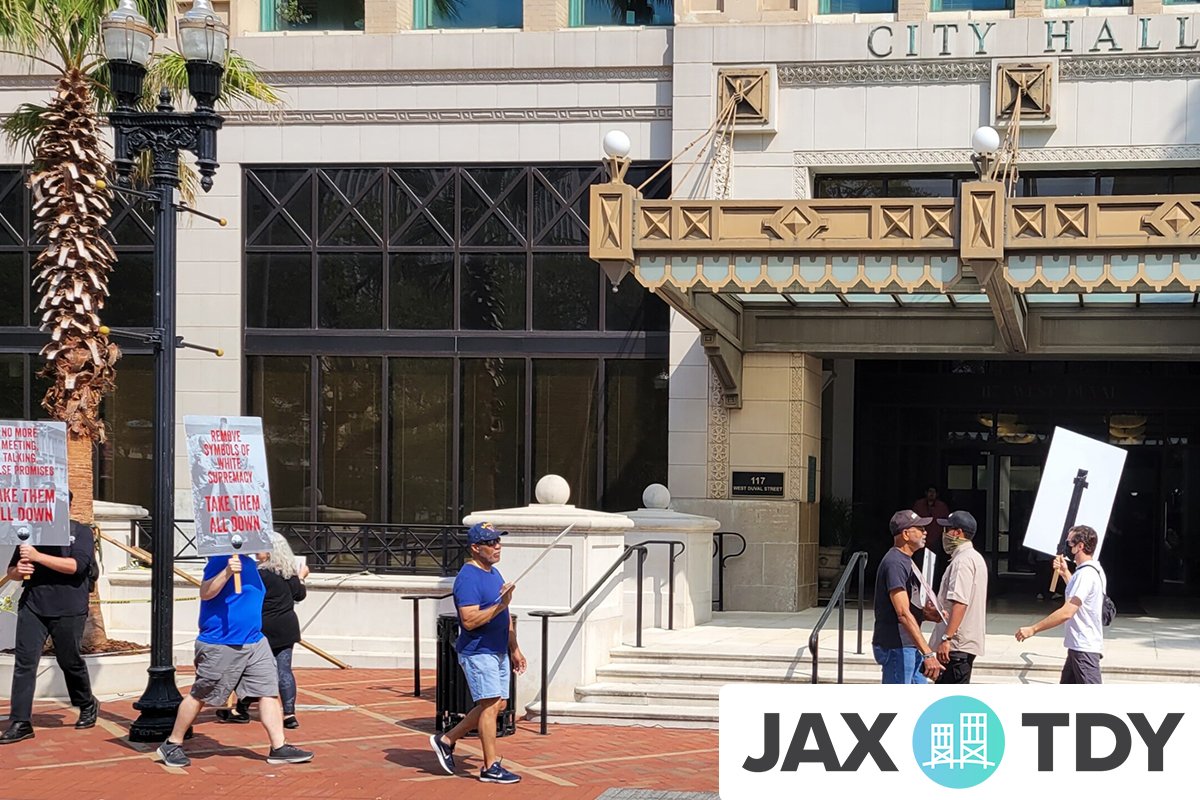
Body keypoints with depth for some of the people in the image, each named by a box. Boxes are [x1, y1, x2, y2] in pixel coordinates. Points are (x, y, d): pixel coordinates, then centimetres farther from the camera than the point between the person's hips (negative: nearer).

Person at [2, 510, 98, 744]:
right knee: (24, 661, -7)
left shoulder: (81, 532, 1)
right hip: (32, 606, 3)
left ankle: (88, 706, 34)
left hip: (68, 610, -3)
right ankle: (20, 723, -7)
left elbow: (76, 565, -15)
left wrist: (37, 557, -19)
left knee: (70, 661, 9)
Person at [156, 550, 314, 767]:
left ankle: (279, 748, 3)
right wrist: (227, 572, -39)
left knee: (269, 690, 0)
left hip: (254, 642, 8)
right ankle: (172, 745, 19)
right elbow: (205, 593, -27)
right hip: (220, 645, -8)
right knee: (200, 696, 4)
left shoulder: (249, 562, 12)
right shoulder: (222, 559, -16)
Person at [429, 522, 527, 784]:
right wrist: (500, 605, -30)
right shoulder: (468, 578, -17)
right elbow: (469, 620, -25)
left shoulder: (494, 573, 14)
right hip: (478, 652, -10)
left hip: (498, 652, 10)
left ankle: (447, 740, 22)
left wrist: (514, 649, 20)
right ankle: (490, 767, -3)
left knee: (497, 705, 11)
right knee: (490, 705, -9)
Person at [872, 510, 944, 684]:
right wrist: (928, 653, -30)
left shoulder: (906, 561, 18)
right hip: (896, 648, -11)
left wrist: (924, 613, 2)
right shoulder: (895, 563, -16)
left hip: (911, 647, 11)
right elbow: (903, 613, -25)